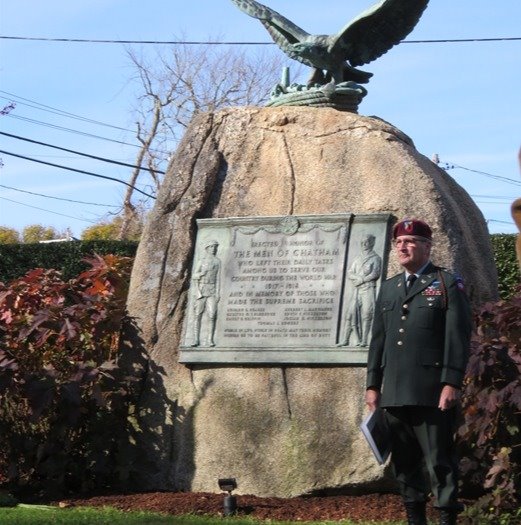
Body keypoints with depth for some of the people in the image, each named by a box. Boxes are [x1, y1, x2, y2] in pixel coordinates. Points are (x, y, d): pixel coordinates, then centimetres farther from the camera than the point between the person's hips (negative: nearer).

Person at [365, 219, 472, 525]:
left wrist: (451, 383, -14)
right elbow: (378, 340, 18)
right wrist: (373, 385, 12)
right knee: (404, 461, 8)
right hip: (395, 393, 6)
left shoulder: (448, 284, 2)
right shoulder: (389, 288, 19)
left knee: (440, 459, -4)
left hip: (432, 393, -6)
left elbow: (458, 336, -6)